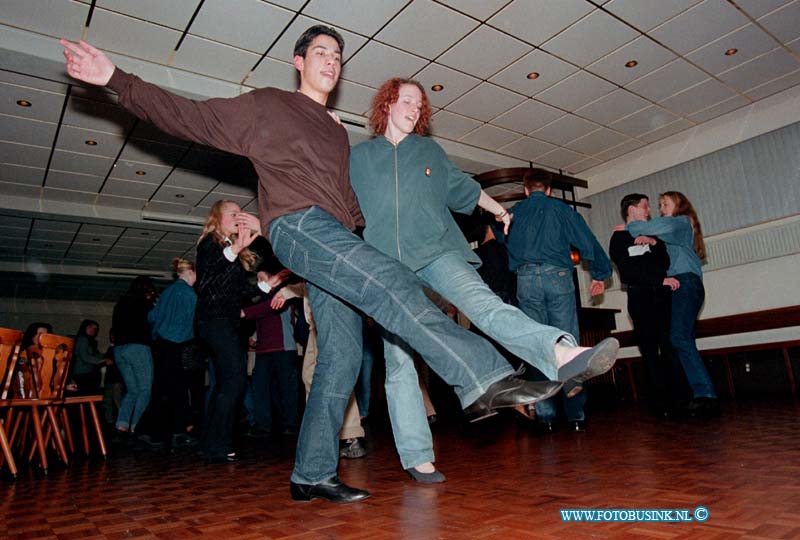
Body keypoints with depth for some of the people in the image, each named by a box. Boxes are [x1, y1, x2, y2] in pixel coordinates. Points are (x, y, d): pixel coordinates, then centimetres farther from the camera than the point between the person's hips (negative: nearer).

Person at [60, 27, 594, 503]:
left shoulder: (338, 133, 30)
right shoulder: (267, 105, 13)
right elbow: (190, 116, 8)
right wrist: (118, 80, 0)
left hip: (335, 238, 7)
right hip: (298, 225, -7)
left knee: (341, 357, 0)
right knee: (392, 282, -29)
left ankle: (313, 475, 8)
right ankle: (485, 379, -34)